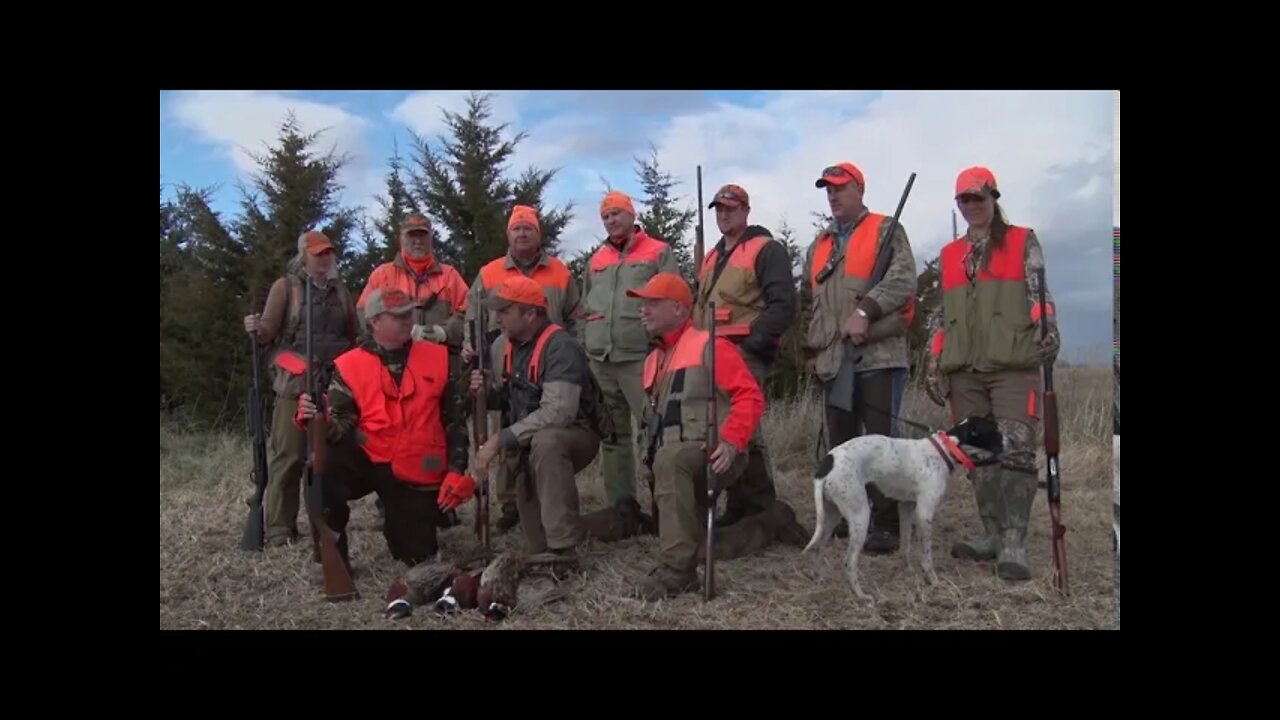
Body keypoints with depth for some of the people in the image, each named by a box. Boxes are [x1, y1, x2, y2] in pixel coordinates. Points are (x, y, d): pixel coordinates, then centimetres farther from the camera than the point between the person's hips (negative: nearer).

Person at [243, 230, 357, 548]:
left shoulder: (340, 290, 17)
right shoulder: (285, 286, 4)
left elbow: (353, 334, 22)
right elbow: (268, 334, -4)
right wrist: (256, 329, -24)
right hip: (297, 383, -4)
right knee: (288, 456, -9)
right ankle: (280, 528, -5)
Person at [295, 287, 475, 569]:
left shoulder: (437, 358, 0)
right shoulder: (349, 366, -4)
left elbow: (456, 417, 5)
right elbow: (341, 426, -9)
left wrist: (456, 471, -3)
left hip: (418, 474, 1)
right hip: (368, 460, -1)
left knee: (420, 556, 4)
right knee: (323, 468, -33)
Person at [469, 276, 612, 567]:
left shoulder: (561, 347, -24)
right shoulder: (509, 346, 3)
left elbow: (557, 413, -35)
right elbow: (508, 398, 13)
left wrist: (500, 439, -33)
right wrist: (486, 392, -10)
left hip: (577, 435, -8)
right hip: (529, 444, 8)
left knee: (545, 440, -36)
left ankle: (562, 550, -33)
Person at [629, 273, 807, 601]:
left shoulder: (710, 346, -7)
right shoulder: (654, 360, 18)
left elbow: (750, 396, -16)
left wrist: (730, 442, -27)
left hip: (715, 458, -9)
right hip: (680, 464, 9)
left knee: (669, 459, -40)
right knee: (704, 549, 8)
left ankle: (677, 567, -35)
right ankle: (773, 522, 29)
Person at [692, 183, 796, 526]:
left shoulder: (766, 250, -1)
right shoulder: (711, 257, 24)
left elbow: (783, 304, -12)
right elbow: (699, 306, 29)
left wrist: (754, 343, -17)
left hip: (745, 354, -8)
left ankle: (762, 509, -4)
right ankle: (739, 506, 17)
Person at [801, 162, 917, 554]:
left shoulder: (886, 231, 4)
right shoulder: (820, 245, 22)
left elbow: (903, 280, -12)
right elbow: (810, 302, 26)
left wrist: (865, 310, -23)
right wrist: (811, 348, 19)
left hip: (878, 354, -6)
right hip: (835, 358, 6)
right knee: (840, 442, 10)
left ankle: (885, 524, -3)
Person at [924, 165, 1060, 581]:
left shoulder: (1023, 242, 9)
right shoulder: (948, 255, 18)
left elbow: (1039, 293, 1)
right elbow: (941, 312, 19)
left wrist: (1048, 329, -18)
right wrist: (934, 362, 11)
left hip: (1013, 365, -4)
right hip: (964, 370, 5)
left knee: (1016, 451, -12)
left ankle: (1014, 543, -13)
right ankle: (993, 534, 14)